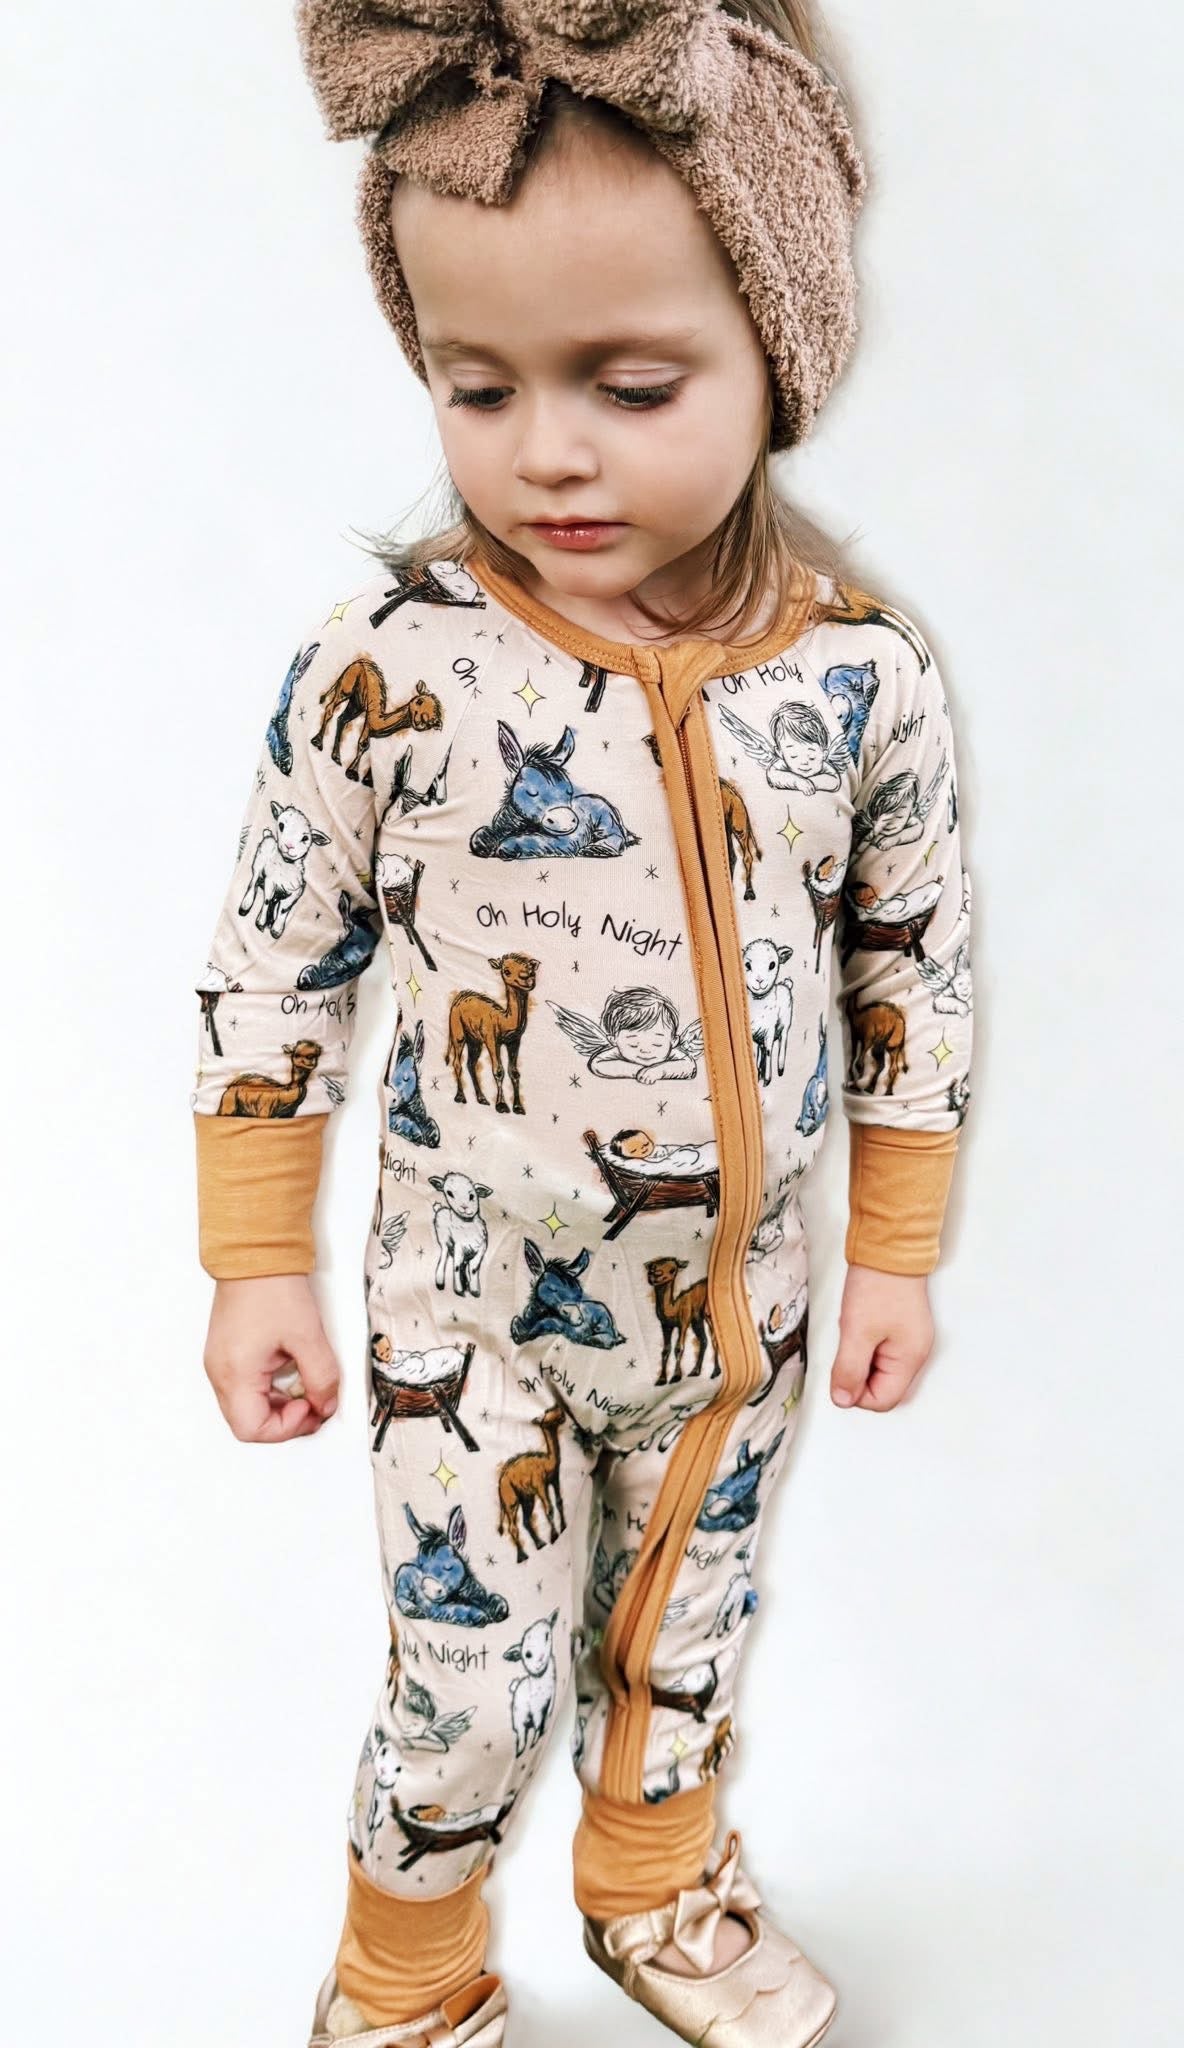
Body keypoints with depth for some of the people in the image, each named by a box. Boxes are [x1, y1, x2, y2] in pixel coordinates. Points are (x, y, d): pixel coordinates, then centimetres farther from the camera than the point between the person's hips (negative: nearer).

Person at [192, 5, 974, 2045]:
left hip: (735, 1302, 3)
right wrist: (259, 1267, -4)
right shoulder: (387, 662, -18)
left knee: (686, 1631, 24)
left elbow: (914, 970, 0)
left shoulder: (865, 672, -12)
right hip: (471, 1306, -2)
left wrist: (894, 1251, 6)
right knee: (478, 1683, 10)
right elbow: (273, 972, -8)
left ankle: (659, 1883, 56)